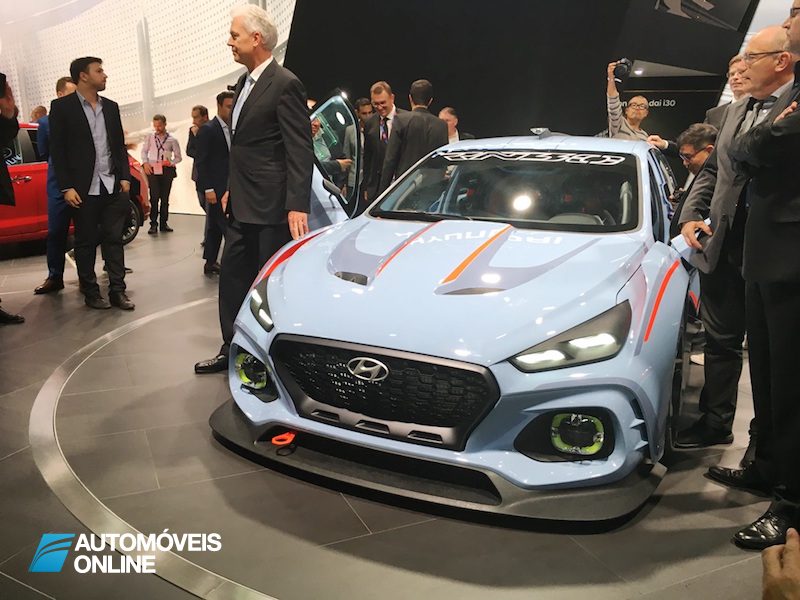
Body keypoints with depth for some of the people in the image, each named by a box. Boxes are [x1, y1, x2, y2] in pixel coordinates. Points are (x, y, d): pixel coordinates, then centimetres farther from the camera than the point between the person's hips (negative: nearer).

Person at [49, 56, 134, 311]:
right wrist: (66, 187, -11)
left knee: (114, 239, 3)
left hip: (113, 186, 4)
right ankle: (91, 292, 14)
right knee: (85, 242, 5)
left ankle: (117, 290, 8)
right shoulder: (62, 106, -1)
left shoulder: (111, 106, 12)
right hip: (84, 189, -3)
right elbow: (57, 150, -5)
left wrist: (125, 177, 4)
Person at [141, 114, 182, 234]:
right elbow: (144, 151, 17)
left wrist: (171, 163, -8)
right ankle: (153, 224, -6)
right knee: (154, 197, -8)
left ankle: (163, 223, 12)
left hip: (167, 170, 0)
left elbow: (178, 157, 9)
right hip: (152, 169, 0)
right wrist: (145, 163, 2)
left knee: (165, 198, 5)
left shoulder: (172, 140, 4)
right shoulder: (150, 137, 8)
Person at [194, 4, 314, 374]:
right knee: (232, 276, 13)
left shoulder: (285, 85, -12)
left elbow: (300, 150, -18)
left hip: (271, 207, -9)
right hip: (242, 205, 9)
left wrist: (297, 206, -23)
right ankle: (232, 350, 25)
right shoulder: (244, 82, 15)